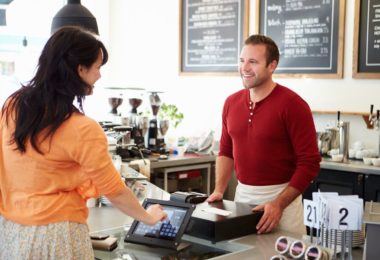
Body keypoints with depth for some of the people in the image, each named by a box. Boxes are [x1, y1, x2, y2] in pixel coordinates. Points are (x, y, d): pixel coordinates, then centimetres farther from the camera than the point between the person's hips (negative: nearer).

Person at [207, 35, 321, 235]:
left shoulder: (292, 104, -13)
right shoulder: (232, 103, 4)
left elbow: (309, 163, -14)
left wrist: (279, 204, -20)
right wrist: (219, 190, 1)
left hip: (281, 196, -5)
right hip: (242, 195, 5)